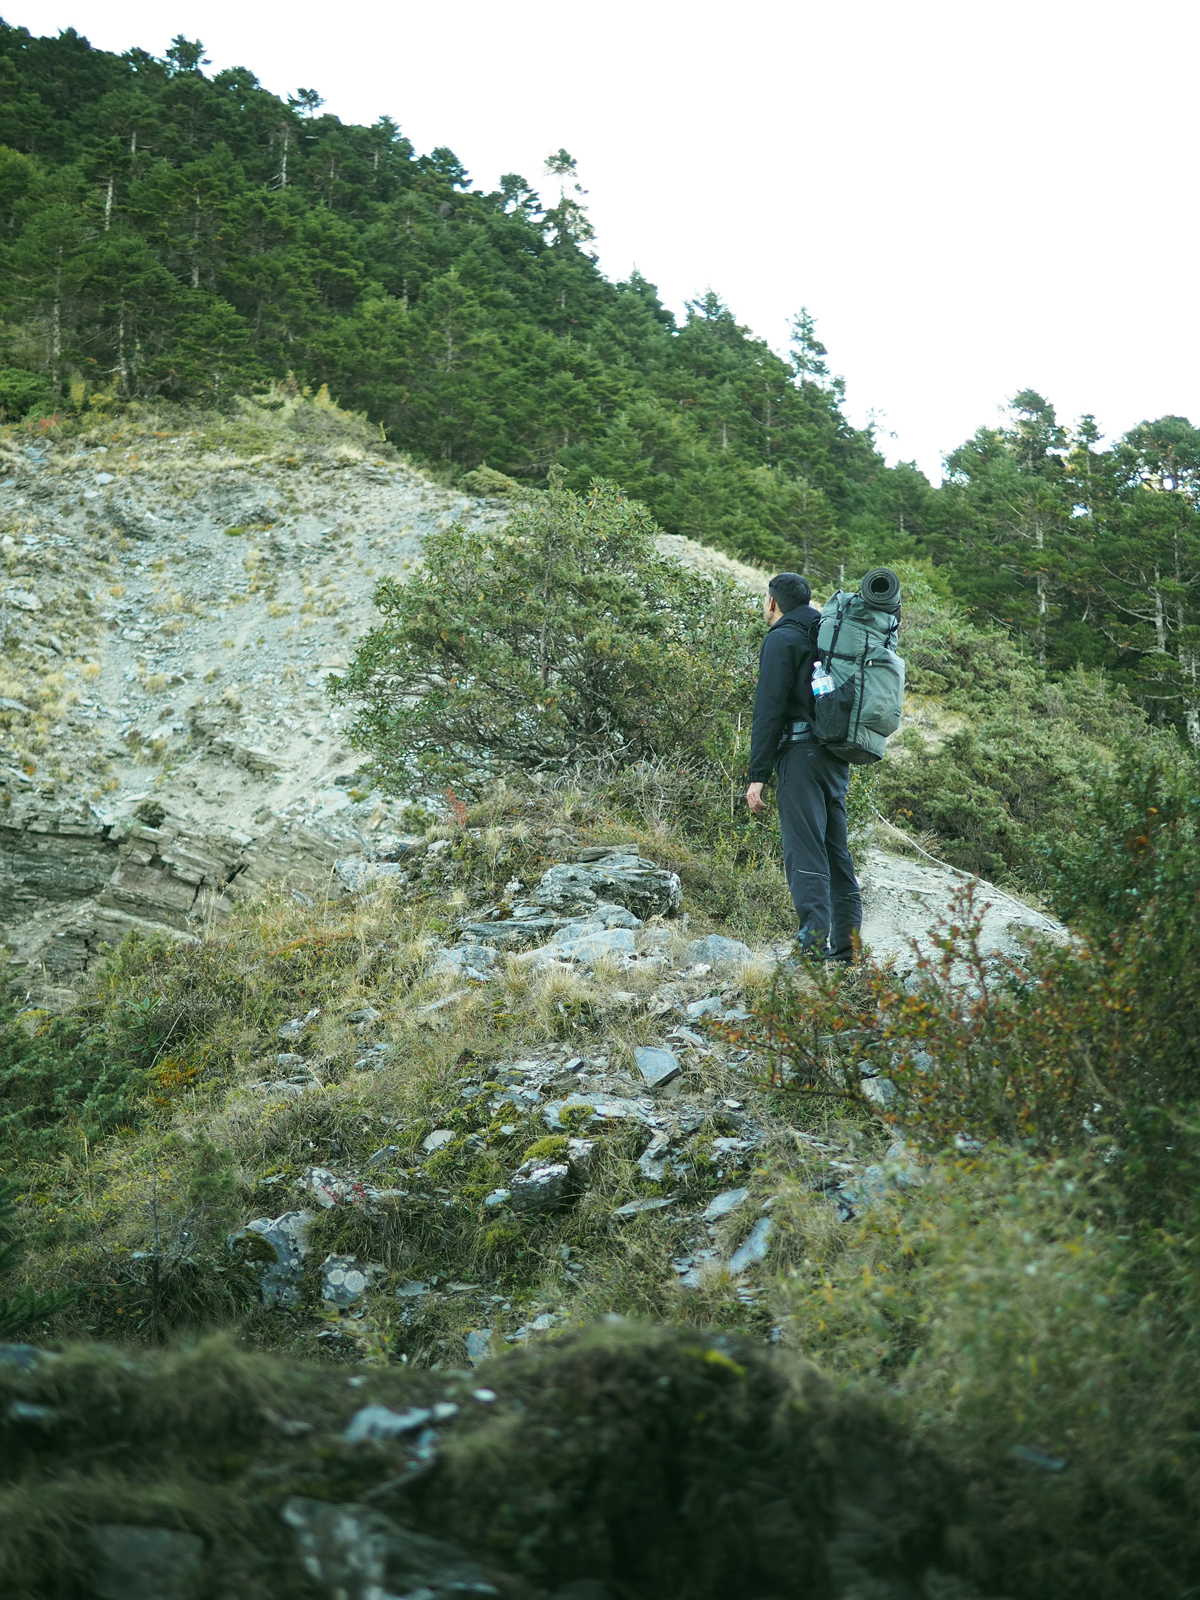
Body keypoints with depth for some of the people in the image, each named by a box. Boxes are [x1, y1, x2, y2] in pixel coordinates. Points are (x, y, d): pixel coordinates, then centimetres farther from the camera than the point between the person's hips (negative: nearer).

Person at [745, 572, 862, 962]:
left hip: (801, 754, -8)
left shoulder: (781, 640, -5)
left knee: (805, 853, -10)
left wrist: (758, 776, -13)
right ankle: (848, 949, 13)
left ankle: (815, 949, -15)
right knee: (836, 850, 12)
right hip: (837, 756, 8)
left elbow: (769, 711, -12)